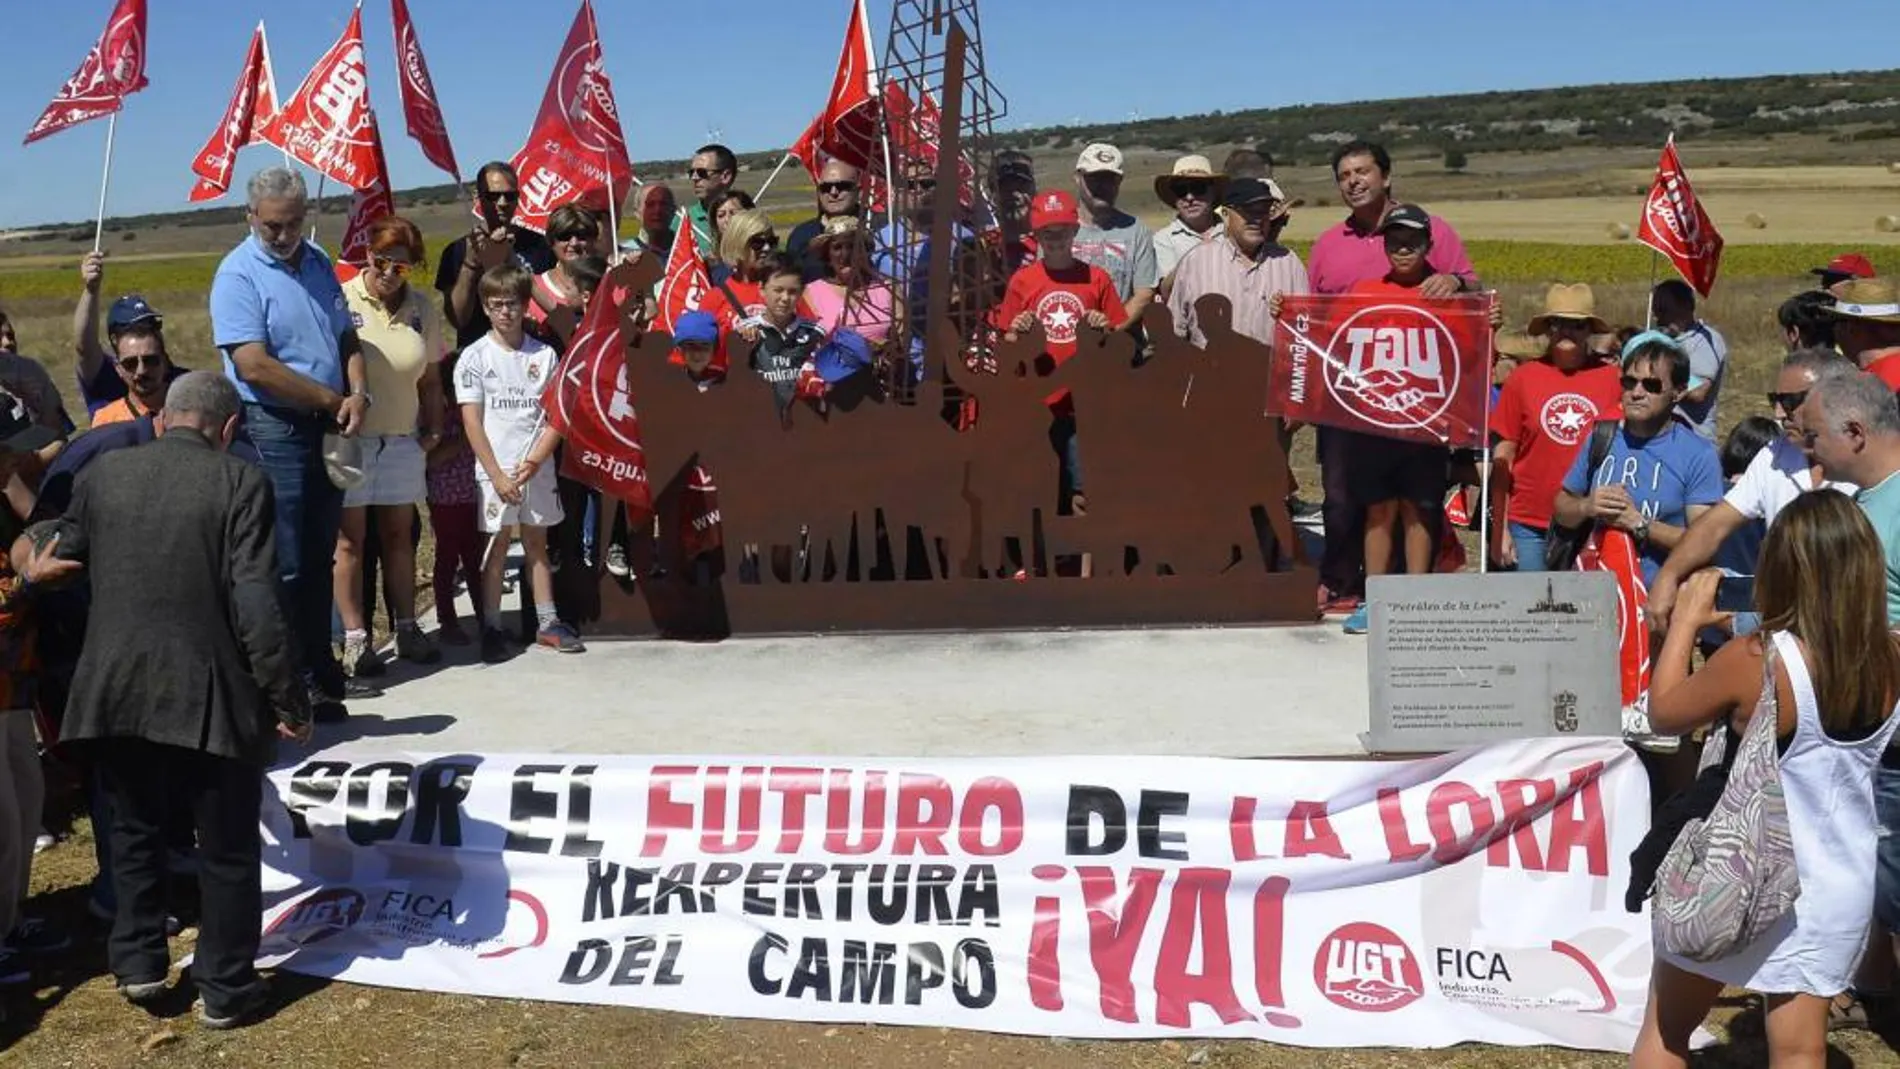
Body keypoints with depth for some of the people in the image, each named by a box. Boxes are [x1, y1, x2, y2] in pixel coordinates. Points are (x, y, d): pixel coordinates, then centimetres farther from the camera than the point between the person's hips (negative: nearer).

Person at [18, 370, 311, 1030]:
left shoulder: (103, 473, 4)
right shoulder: (240, 482, -10)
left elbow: (60, 561, 15)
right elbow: (257, 606, -16)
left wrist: (29, 561, 38)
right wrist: (290, 701, -9)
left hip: (116, 691, 4)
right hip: (210, 696, -4)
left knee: (135, 830, 25)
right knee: (227, 849, 11)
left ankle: (138, 963, 32)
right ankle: (225, 989, 19)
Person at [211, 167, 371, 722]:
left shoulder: (318, 263, 13)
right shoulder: (239, 275, -10)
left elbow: (346, 337, 19)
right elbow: (254, 365, -18)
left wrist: (359, 394, -1)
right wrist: (331, 399, -11)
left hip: (326, 429, 7)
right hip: (273, 431, -7)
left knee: (320, 558, 14)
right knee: (286, 566, -5)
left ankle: (323, 668, 24)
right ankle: (295, 683, 2)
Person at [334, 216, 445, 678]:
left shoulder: (422, 309, 5)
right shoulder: (340, 301, -10)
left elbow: (430, 380, 14)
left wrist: (433, 429, 7)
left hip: (402, 440, 4)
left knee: (399, 535, 13)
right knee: (349, 540, 2)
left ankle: (407, 628, 22)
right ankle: (354, 639, 7)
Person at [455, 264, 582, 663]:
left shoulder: (544, 355, 5)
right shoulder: (474, 357, -2)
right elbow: (472, 423, -5)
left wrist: (534, 460, -11)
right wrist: (497, 475, -11)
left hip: (537, 468, 2)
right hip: (494, 470, -2)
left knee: (536, 543, 10)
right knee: (497, 545, 1)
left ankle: (547, 622, 16)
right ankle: (492, 629, 7)